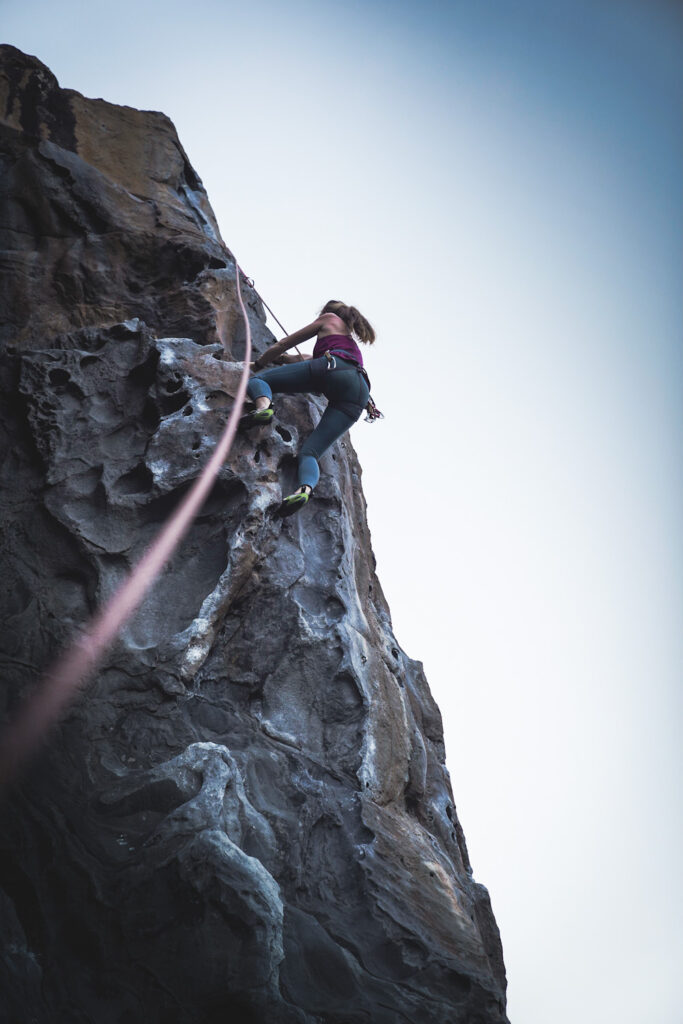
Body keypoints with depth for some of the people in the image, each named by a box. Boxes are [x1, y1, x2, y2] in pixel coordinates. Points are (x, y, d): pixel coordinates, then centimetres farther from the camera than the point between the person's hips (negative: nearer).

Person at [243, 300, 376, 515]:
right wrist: (281, 358, 68)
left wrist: (257, 364, 41)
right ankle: (305, 487, -44)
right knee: (310, 451, -9)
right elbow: (310, 359, 55)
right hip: (359, 393, 5)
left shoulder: (329, 318, 31)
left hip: (332, 368, -5)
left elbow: (284, 344, 30)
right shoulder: (353, 345, 47)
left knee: (258, 380, 6)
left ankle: (263, 407, -31)